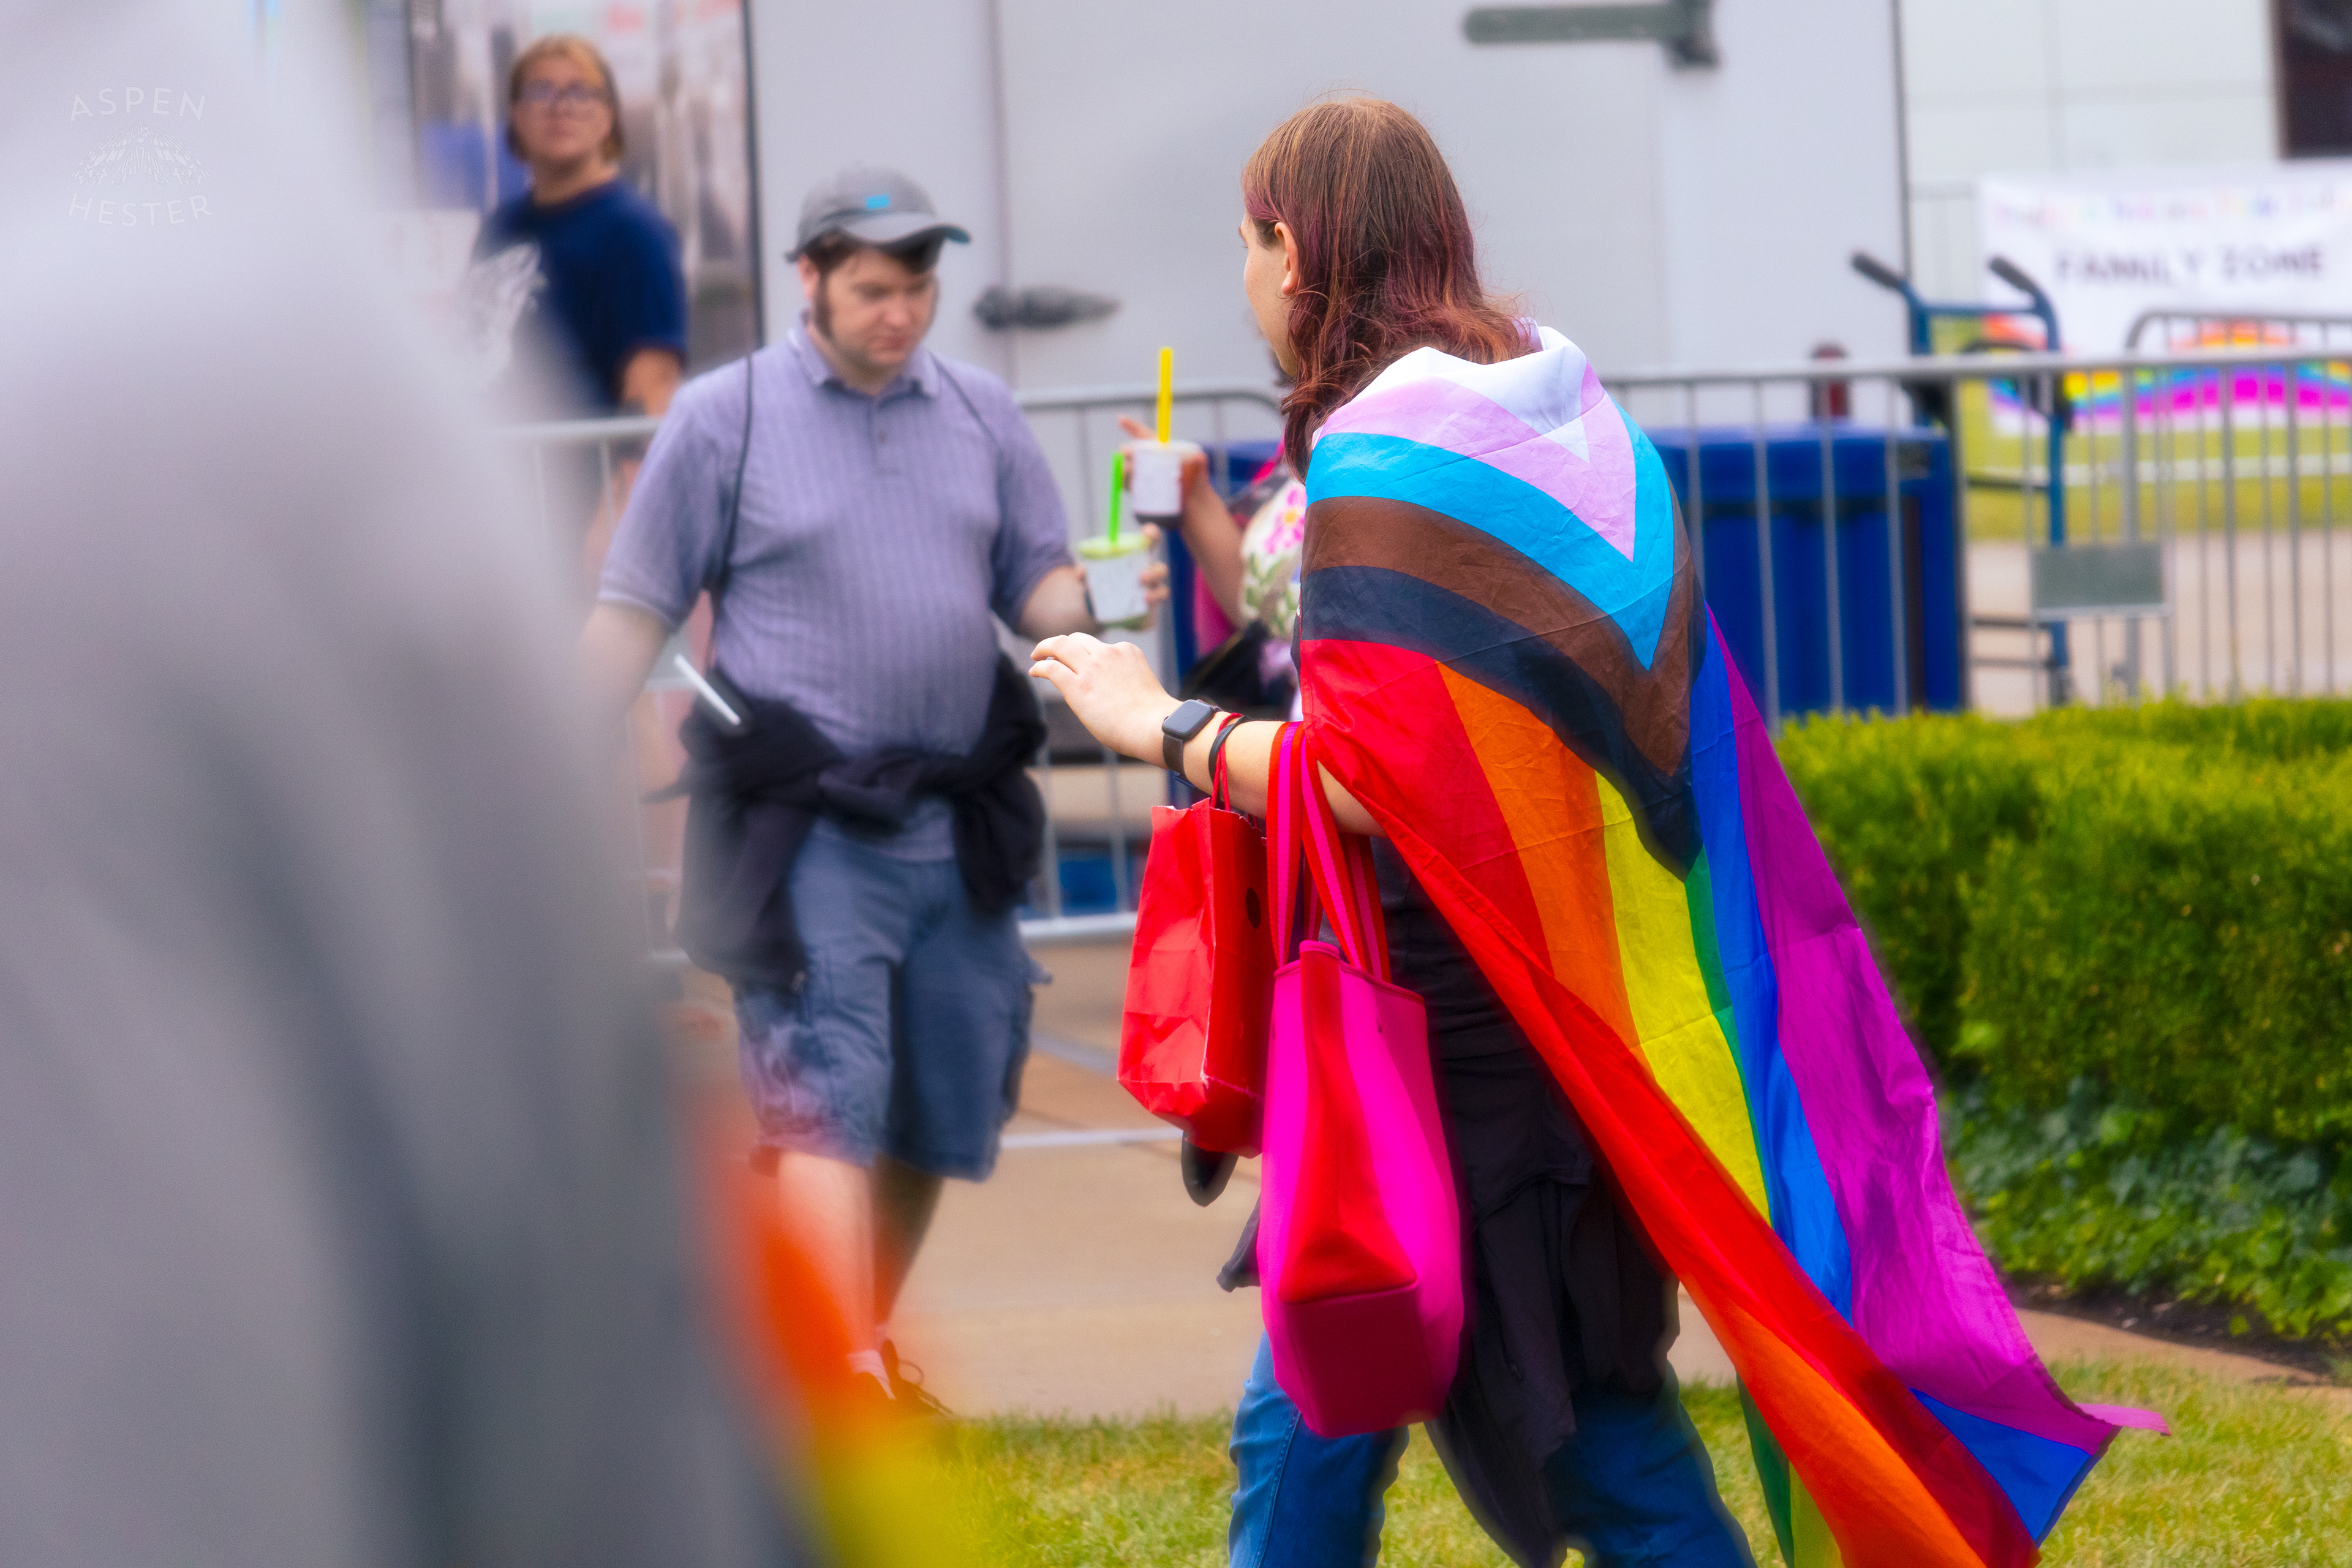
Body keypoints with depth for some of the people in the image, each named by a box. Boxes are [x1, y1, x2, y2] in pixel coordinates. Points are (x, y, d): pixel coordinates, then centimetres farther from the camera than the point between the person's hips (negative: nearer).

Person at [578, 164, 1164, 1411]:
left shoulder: (981, 415, 14)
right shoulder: (724, 418, 3)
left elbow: (1038, 587, 16)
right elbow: (634, 612, 4)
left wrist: (1098, 599, -8)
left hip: (958, 826, 5)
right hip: (803, 827, -5)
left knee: (939, 1116, 9)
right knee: (825, 1105, -15)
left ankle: (869, 1341, 27)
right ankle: (848, 1380, -22)